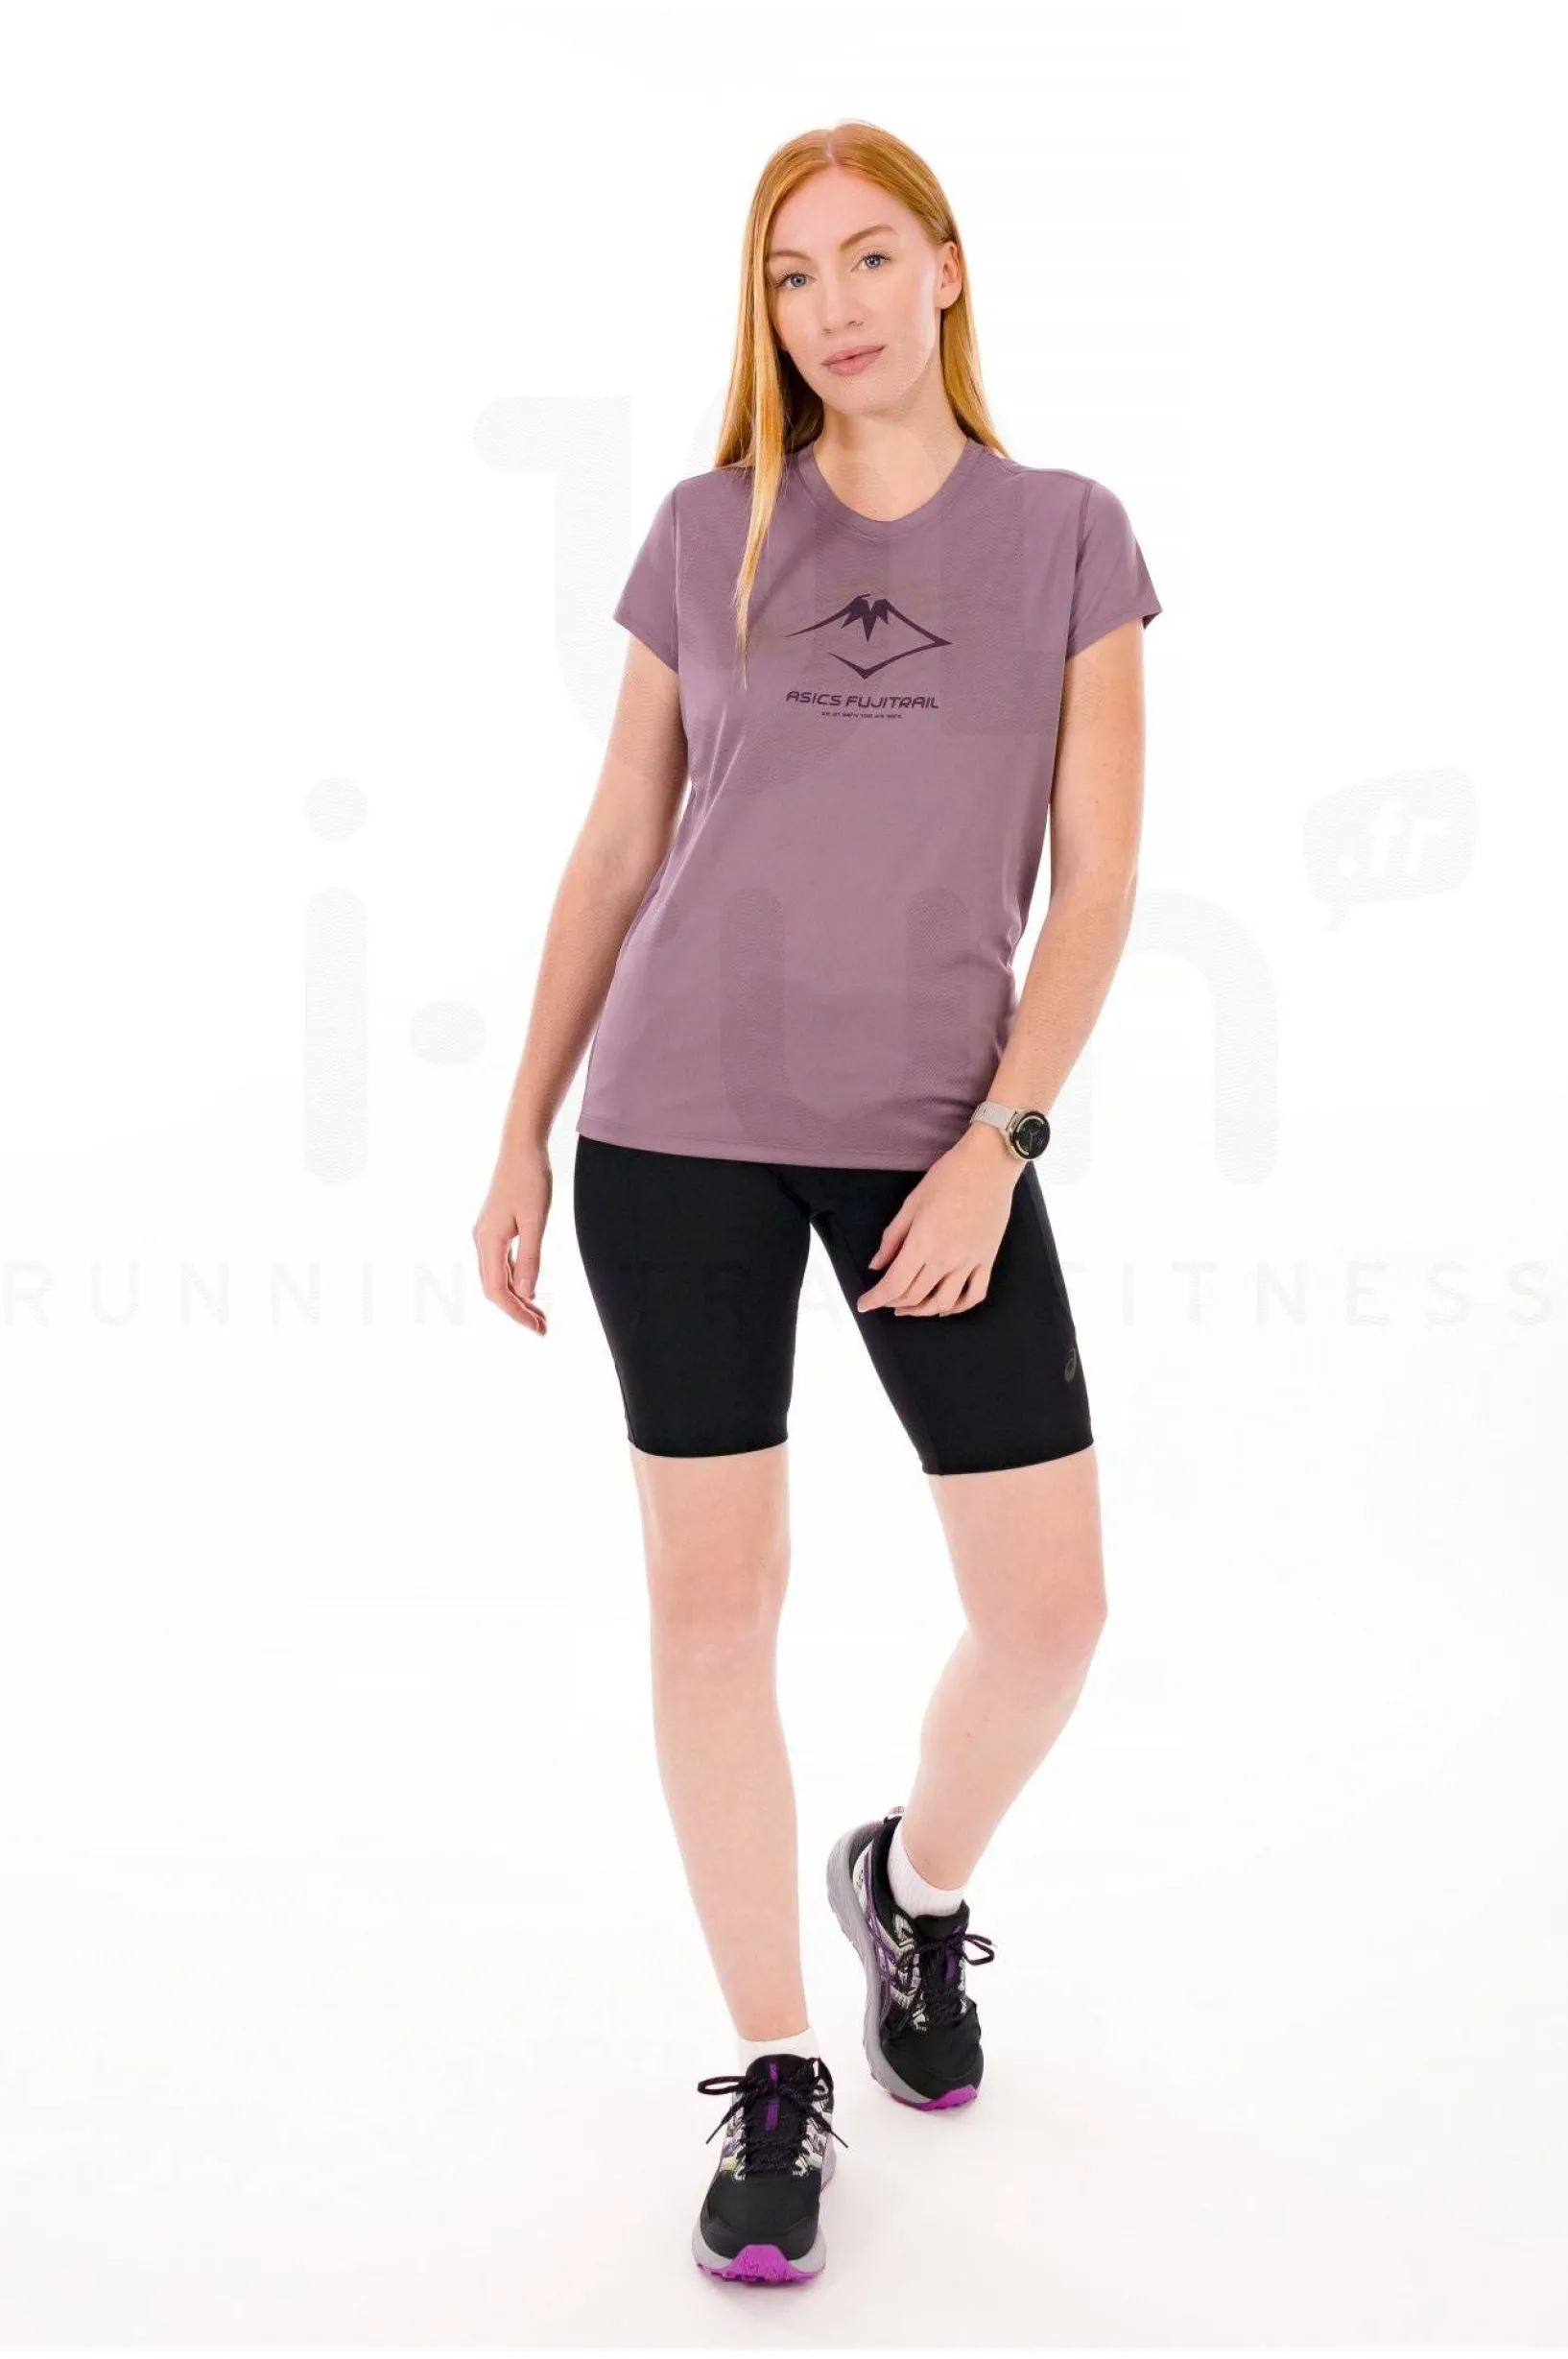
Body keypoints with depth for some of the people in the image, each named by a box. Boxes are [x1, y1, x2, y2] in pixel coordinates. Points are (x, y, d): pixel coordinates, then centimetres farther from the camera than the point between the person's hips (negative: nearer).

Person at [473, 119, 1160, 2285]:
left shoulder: (1069, 536, 6)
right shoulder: (705, 535, 8)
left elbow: (1096, 877, 0)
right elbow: (614, 853, 11)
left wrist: (998, 1145, -11)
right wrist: (522, 1135, 8)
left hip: (936, 1138, 0)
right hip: (678, 1126, 1)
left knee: (1050, 1615, 0)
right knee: (713, 1598, 1)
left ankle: (918, 1882, 34)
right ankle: (777, 2078, 19)